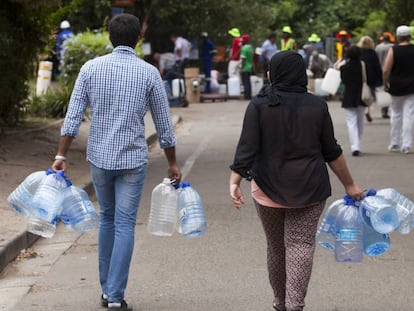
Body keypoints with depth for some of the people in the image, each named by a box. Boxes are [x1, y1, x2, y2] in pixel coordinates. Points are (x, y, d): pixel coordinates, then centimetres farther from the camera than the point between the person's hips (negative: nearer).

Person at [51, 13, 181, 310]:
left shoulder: (91, 68, -2)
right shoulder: (149, 73, -5)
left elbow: (73, 116, -6)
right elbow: (164, 124, -1)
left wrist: (61, 156, -2)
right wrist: (172, 163, 10)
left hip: (99, 157, 3)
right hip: (132, 159, -2)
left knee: (107, 219, 19)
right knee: (125, 225, 0)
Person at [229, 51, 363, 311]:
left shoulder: (259, 105, -5)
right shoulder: (317, 106, -1)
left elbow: (247, 148, -13)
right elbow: (332, 152, 3)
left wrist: (235, 181, -14)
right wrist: (349, 184, 13)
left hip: (269, 188, 1)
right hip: (309, 188, -1)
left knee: (276, 247, 14)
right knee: (302, 244, -3)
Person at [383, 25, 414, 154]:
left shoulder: (393, 50, -7)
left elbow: (386, 70, -12)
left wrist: (385, 83, 2)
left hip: (396, 86, 0)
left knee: (396, 114, 15)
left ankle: (395, 143, 20)